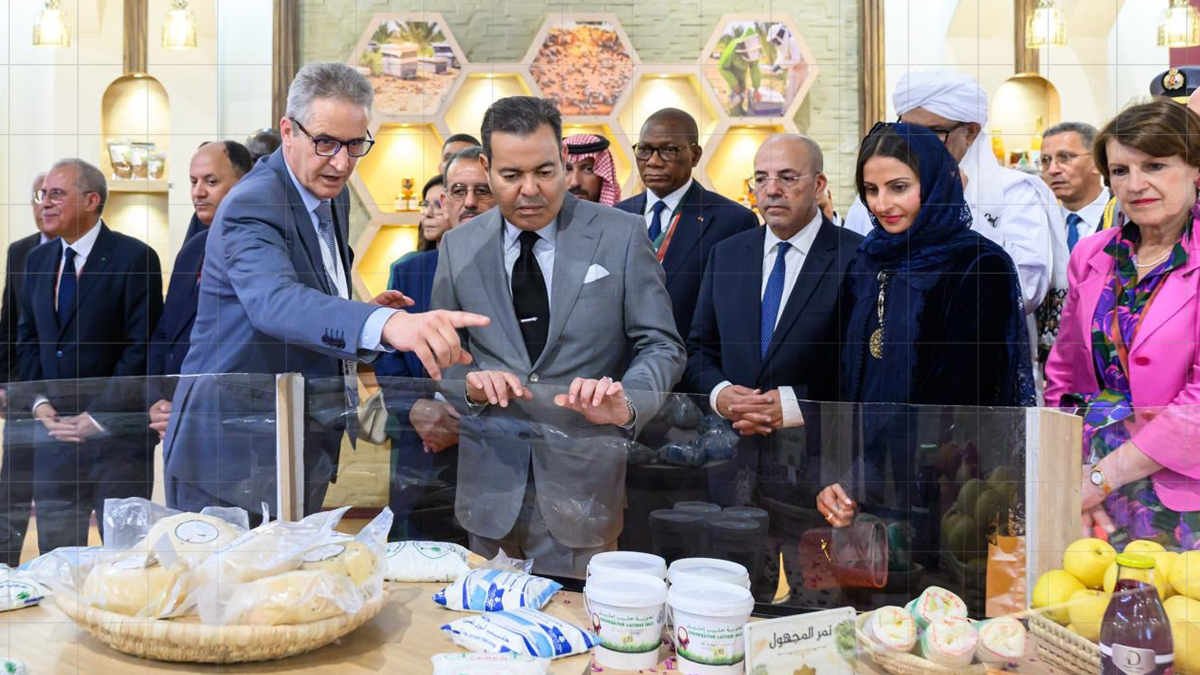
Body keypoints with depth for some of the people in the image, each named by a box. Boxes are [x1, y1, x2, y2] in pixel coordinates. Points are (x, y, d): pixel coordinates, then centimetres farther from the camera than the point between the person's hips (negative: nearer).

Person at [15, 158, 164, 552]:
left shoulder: (134, 258, -8)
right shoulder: (37, 260, 12)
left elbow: (142, 345, -13)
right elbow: (26, 339, 16)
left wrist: (98, 416, -14)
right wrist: (39, 401, 1)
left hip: (117, 431, -6)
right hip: (53, 428, 6)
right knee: (55, 557, 12)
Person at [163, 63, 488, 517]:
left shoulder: (332, 193, 6)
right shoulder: (252, 205, -21)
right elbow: (274, 301, -43)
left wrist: (361, 312, 0)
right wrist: (388, 325, -59)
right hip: (234, 451, -8)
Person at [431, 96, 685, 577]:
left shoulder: (622, 236, -3)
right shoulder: (459, 247, 5)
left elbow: (663, 348, -3)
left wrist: (626, 403, -23)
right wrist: (470, 384, -13)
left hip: (584, 483, -2)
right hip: (490, 485, 3)